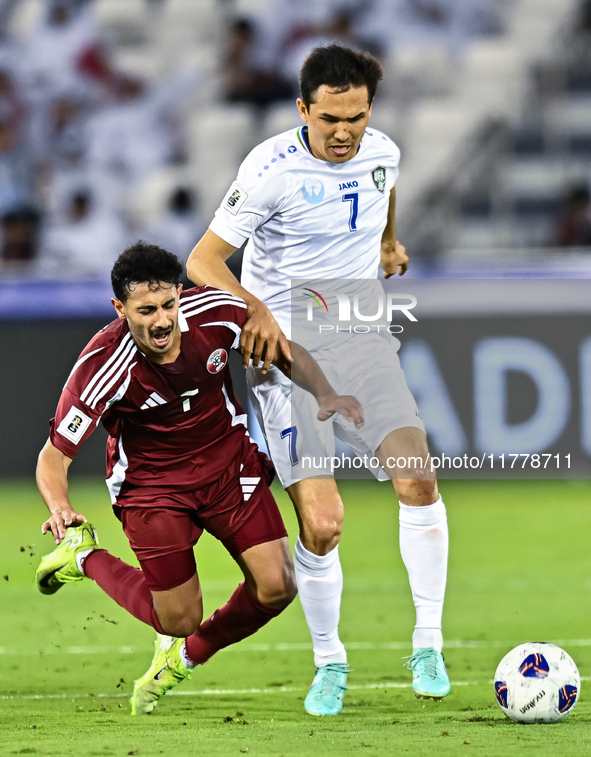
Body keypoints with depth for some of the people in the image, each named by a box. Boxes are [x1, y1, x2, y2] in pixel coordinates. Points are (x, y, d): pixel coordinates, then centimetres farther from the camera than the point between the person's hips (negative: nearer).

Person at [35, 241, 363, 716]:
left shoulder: (215, 312, -20)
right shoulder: (102, 366, -29)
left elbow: (285, 351, -1)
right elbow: (53, 457, -23)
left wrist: (325, 395, -19)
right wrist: (59, 507, -44)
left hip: (229, 460, 4)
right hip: (151, 483, -4)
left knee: (276, 588, -9)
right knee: (179, 619, -3)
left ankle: (185, 657, 21)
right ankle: (85, 557, 25)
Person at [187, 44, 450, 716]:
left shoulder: (382, 153, 1)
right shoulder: (272, 169, -15)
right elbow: (202, 261, -16)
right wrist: (254, 307, -32)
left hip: (362, 343, 4)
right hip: (285, 354, -4)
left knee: (418, 482, -17)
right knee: (321, 523, -14)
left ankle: (427, 643, -3)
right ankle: (328, 661, 9)